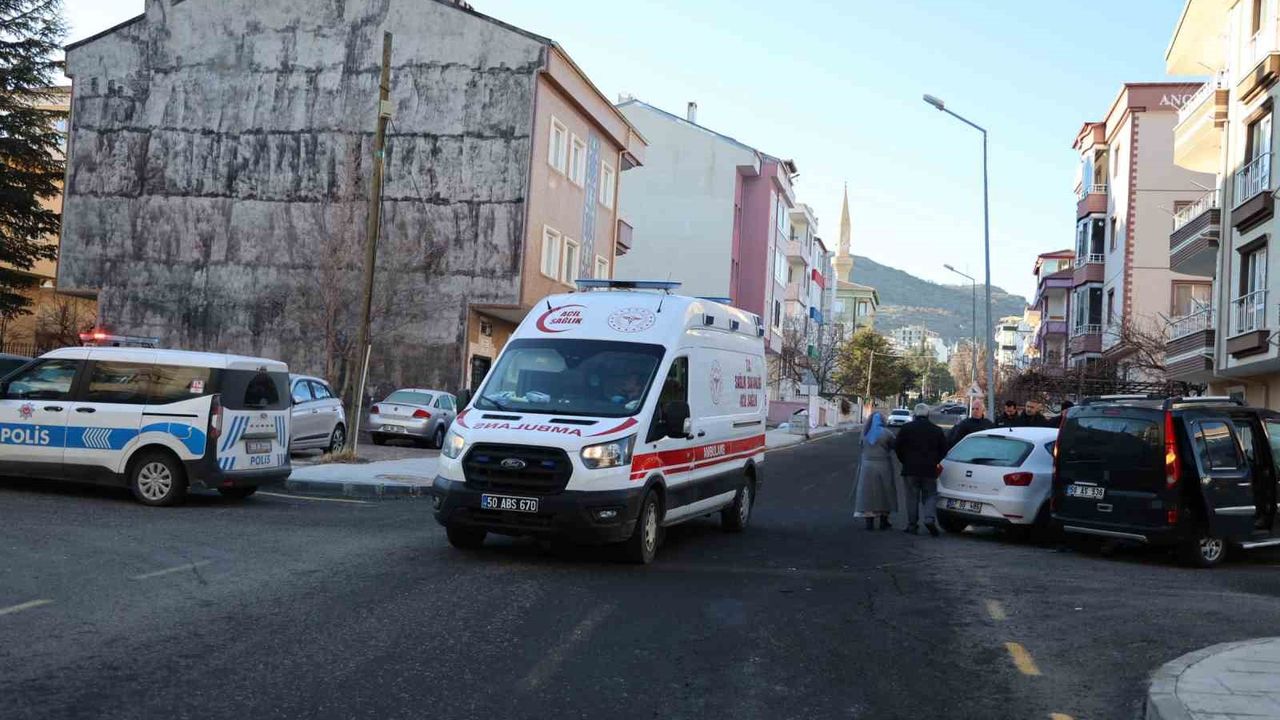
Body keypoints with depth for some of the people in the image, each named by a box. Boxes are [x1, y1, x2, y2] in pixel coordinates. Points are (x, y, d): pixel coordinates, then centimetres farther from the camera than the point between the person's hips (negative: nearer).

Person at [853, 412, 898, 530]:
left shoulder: (865, 433, 2)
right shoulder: (886, 433, -7)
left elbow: (862, 447, 4)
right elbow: (894, 446, -3)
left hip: (867, 466, 2)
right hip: (883, 467, -2)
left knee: (868, 493, 6)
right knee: (884, 494, 10)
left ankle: (869, 522, 3)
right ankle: (883, 522, 15)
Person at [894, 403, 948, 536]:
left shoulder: (906, 428, -2)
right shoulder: (937, 430, 4)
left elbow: (897, 447, -2)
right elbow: (943, 450, 7)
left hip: (910, 469, -1)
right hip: (929, 470, 1)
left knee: (912, 497, 5)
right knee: (930, 495, 9)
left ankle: (912, 525, 5)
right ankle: (929, 518, -14)